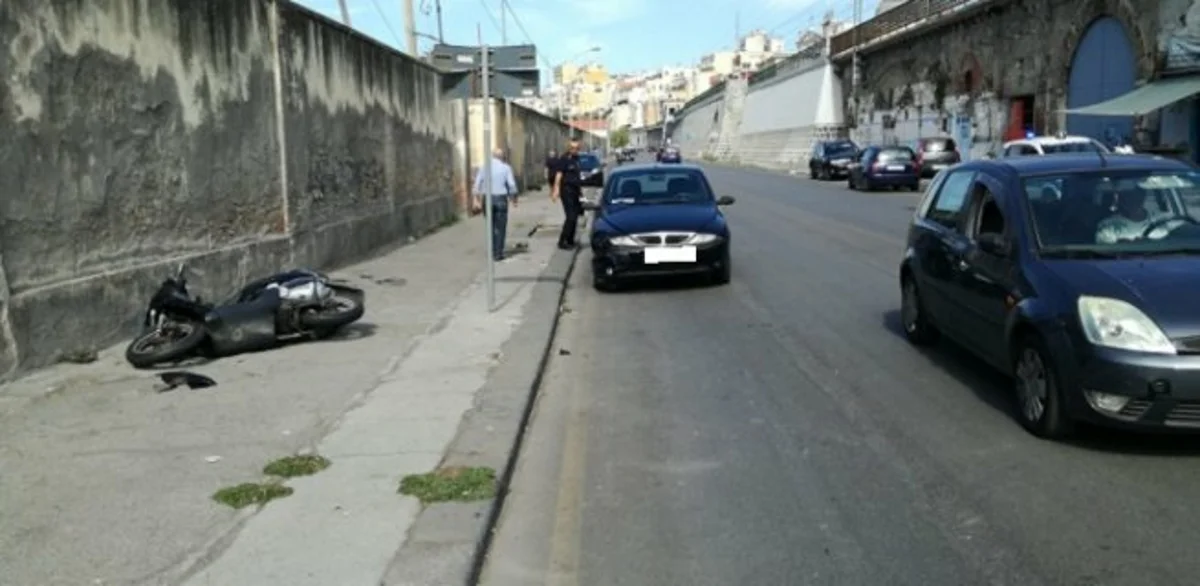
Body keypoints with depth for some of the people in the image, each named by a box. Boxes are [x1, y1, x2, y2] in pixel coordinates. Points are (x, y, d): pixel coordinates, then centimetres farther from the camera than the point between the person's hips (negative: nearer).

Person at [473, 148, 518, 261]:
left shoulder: (484, 167, 6)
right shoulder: (506, 168, 0)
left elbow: (477, 184, 1)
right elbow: (512, 185, -7)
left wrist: (477, 200, 3)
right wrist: (514, 199, 4)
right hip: (501, 198, -2)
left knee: (491, 226, 16)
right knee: (500, 227, 5)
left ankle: (493, 251, 17)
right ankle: (498, 254, 4)